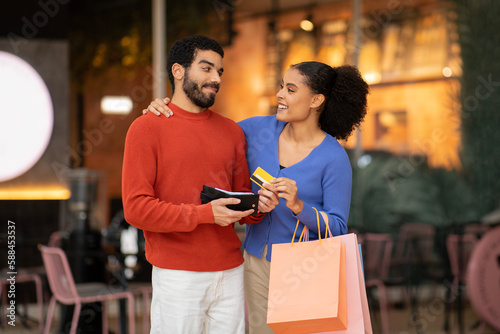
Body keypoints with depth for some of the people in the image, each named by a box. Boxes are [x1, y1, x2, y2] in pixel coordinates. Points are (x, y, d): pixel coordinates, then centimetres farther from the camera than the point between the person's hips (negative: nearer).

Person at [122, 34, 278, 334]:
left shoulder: (231, 131, 14)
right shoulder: (147, 128, -3)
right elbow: (136, 208, -11)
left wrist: (257, 207, -6)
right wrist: (205, 214, -18)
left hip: (230, 272, 5)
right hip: (178, 275, -5)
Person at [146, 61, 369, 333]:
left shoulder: (334, 158, -15)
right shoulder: (260, 129, -2)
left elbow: (337, 228, -14)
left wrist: (298, 205, -31)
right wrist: (164, 110, -6)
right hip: (257, 261, 5)